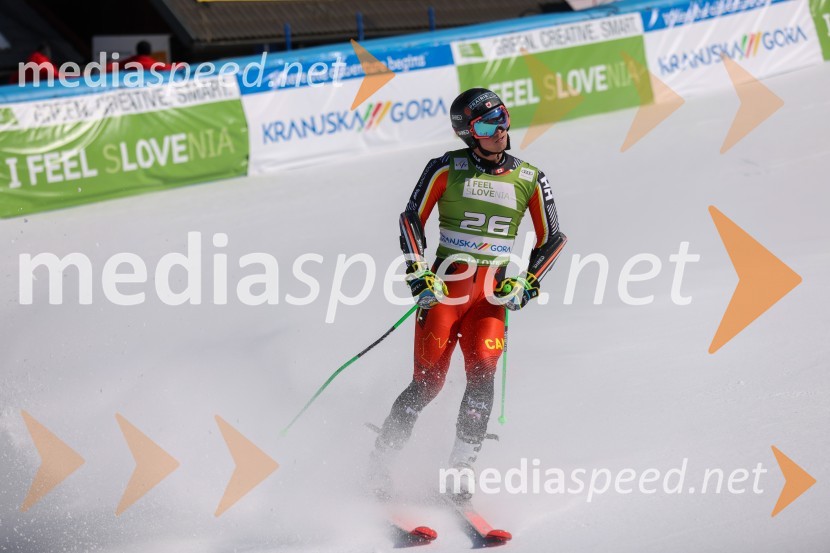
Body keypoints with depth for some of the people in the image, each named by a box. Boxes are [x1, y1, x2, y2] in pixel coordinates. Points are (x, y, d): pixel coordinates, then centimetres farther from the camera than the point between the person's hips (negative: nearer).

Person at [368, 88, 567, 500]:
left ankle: (459, 469, -8)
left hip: (493, 292, 2)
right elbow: (412, 218, 3)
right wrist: (418, 274, -8)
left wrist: (527, 284, -2)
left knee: (482, 376, -17)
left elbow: (552, 239, 11)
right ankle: (380, 461, 6)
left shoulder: (530, 180, 5)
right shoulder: (447, 169, -2)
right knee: (428, 381, -9)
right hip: (444, 285, -2)